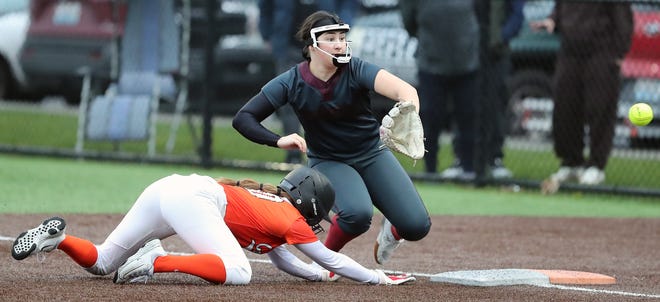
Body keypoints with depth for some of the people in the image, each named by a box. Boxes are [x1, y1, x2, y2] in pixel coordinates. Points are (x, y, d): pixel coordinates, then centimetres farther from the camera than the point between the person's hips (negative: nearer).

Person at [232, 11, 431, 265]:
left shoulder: (356, 70, -20)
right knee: (357, 213, -33)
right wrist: (279, 141, -36)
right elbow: (243, 118, -18)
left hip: (372, 155, 2)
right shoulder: (292, 83, -17)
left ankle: (391, 230, 25)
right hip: (328, 161, -1)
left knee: (416, 226, -12)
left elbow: (404, 90, -37)